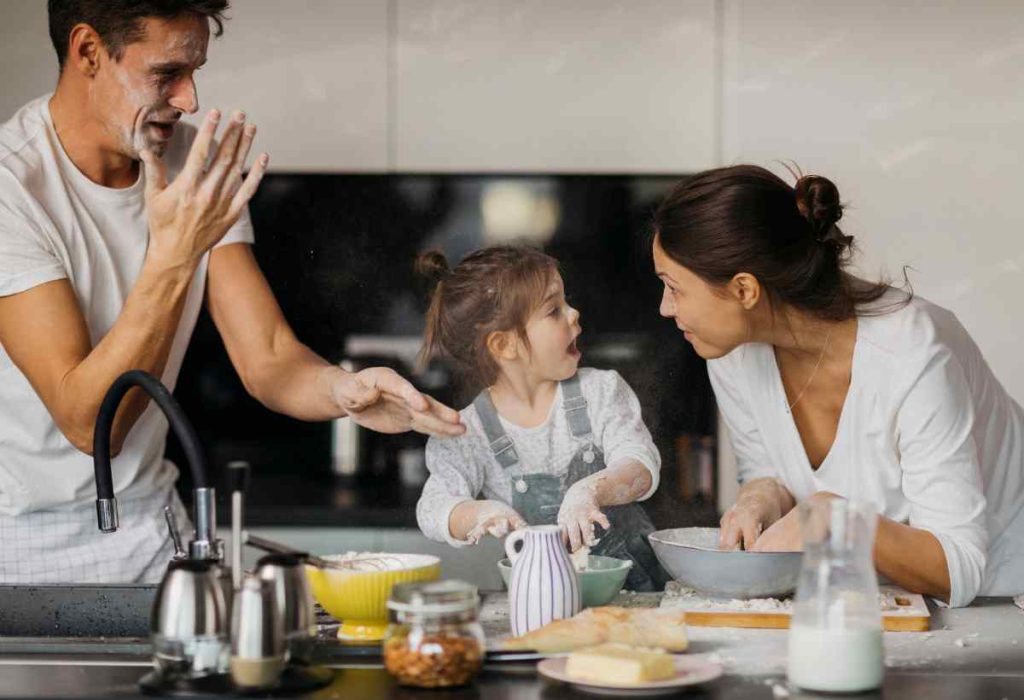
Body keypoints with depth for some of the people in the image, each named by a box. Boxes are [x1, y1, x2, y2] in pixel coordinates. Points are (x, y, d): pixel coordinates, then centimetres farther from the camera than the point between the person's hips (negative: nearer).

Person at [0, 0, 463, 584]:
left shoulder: (197, 166, 2)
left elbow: (267, 359, -3)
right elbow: (87, 421, -22)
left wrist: (344, 391, -25)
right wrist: (174, 253, -30)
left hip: (148, 527, 5)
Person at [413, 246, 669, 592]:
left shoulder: (600, 391, -1)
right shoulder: (468, 434, -5)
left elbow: (641, 465, -12)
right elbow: (435, 508, -15)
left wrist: (591, 489, -34)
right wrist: (477, 513, -38)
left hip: (633, 575, -3)